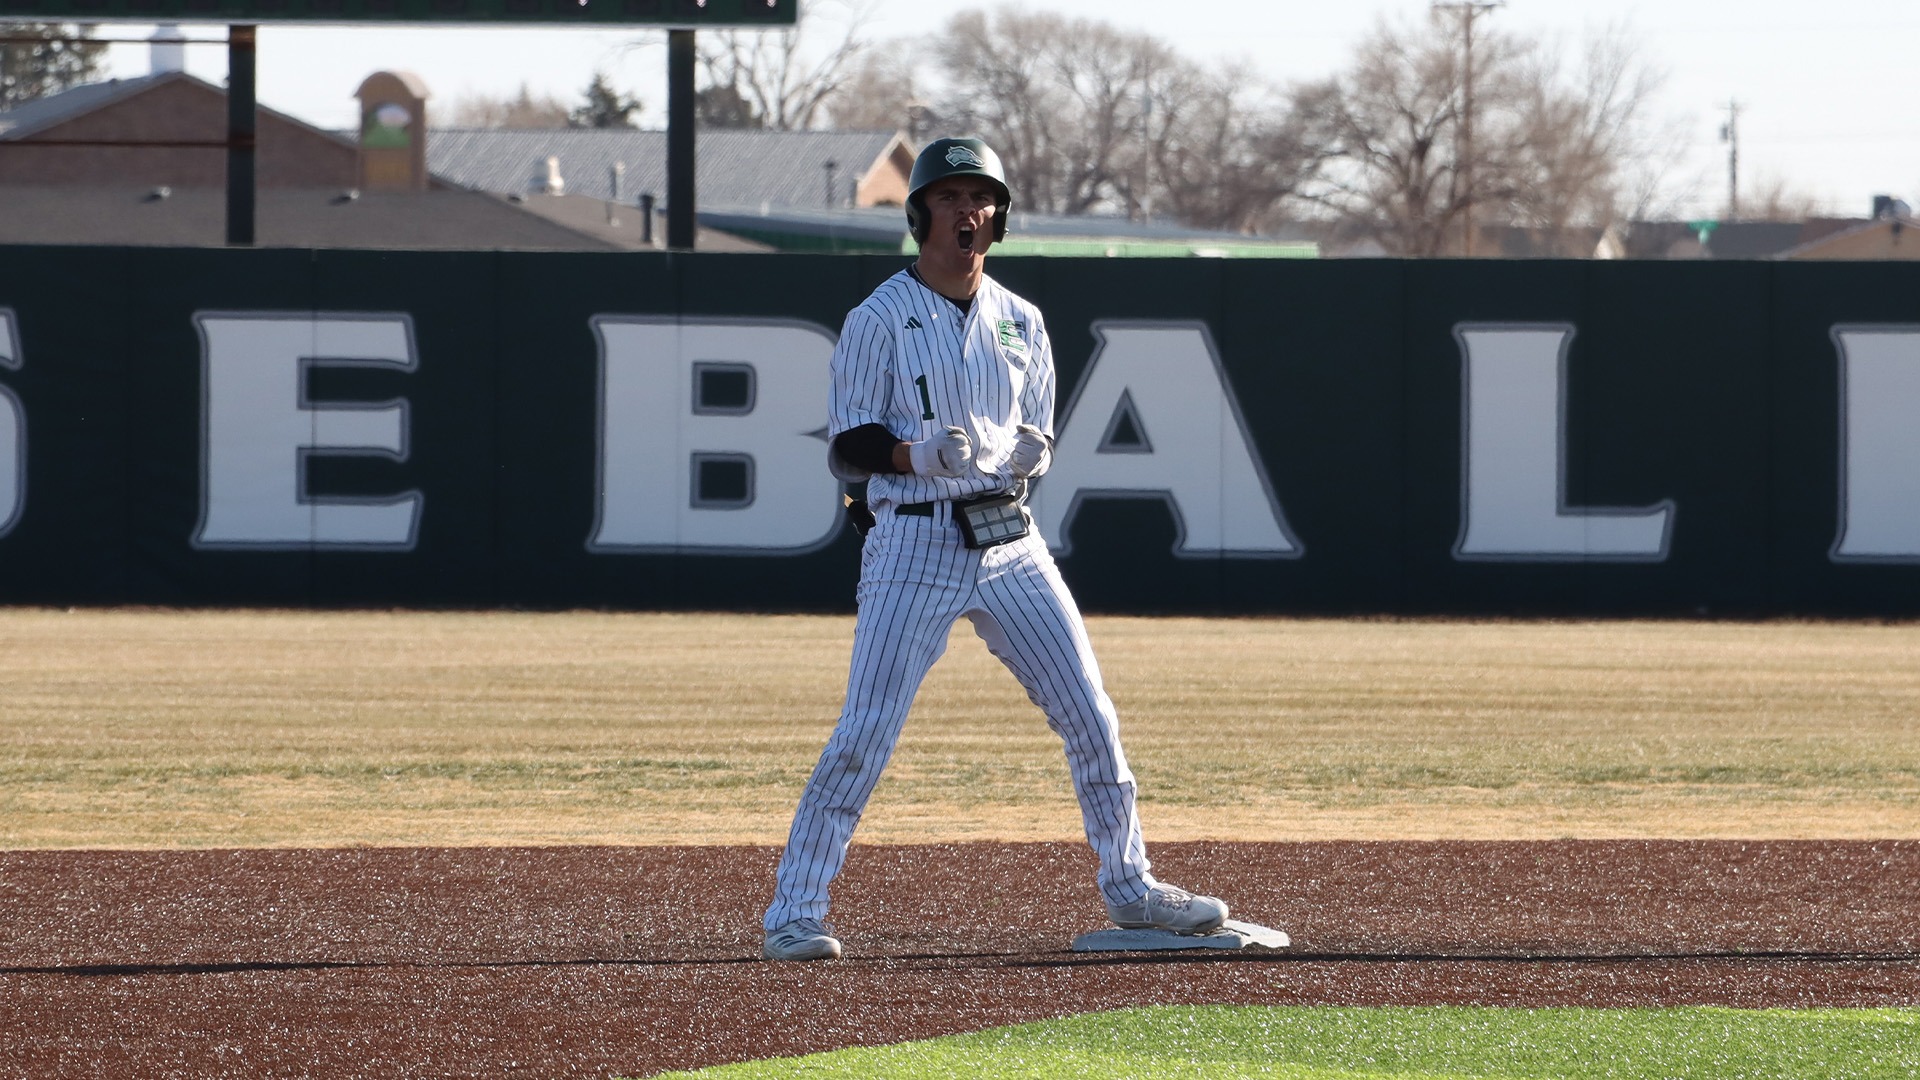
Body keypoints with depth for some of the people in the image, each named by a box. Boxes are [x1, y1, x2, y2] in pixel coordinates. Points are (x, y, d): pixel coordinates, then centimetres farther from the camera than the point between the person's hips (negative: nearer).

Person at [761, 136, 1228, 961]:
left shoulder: (1020, 322, 12)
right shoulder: (879, 320, -3)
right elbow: (846, 448, -6)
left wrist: (1028, 451, -6)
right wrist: (918, 454, -24)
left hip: (1010, 540, 5)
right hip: (914, 544, -5)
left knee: (1090, 716, 4)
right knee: (864, 732, -11)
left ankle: (1128, 888, 17)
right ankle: (792, 913, -6)